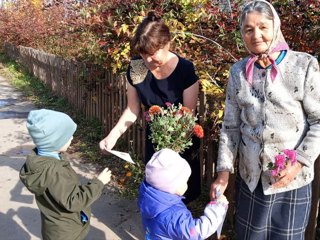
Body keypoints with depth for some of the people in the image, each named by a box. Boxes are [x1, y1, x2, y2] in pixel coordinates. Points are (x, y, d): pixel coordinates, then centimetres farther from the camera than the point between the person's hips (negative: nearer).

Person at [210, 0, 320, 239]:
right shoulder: (238, 71, 2)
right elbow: (231, 126, 4)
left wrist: (300, 162, -17)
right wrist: (224, 170, -2)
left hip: (292, 180, -3)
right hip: (250, 177, 3)